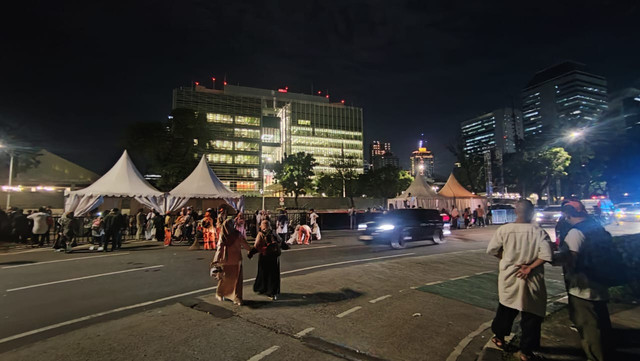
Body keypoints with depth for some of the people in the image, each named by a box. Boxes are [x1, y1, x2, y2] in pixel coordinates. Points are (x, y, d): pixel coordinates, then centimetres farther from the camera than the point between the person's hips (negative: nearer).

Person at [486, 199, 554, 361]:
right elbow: (546, 255, -20)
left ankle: (499, 337, 39)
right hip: (530, 281, -2)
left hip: (508, 278, 2)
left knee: (505, 309, 22)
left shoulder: (504, 229, -9)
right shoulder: (539, 232, -12)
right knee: (531, 314, 15)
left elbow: (491, 250, -4)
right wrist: (530, 267, -12)